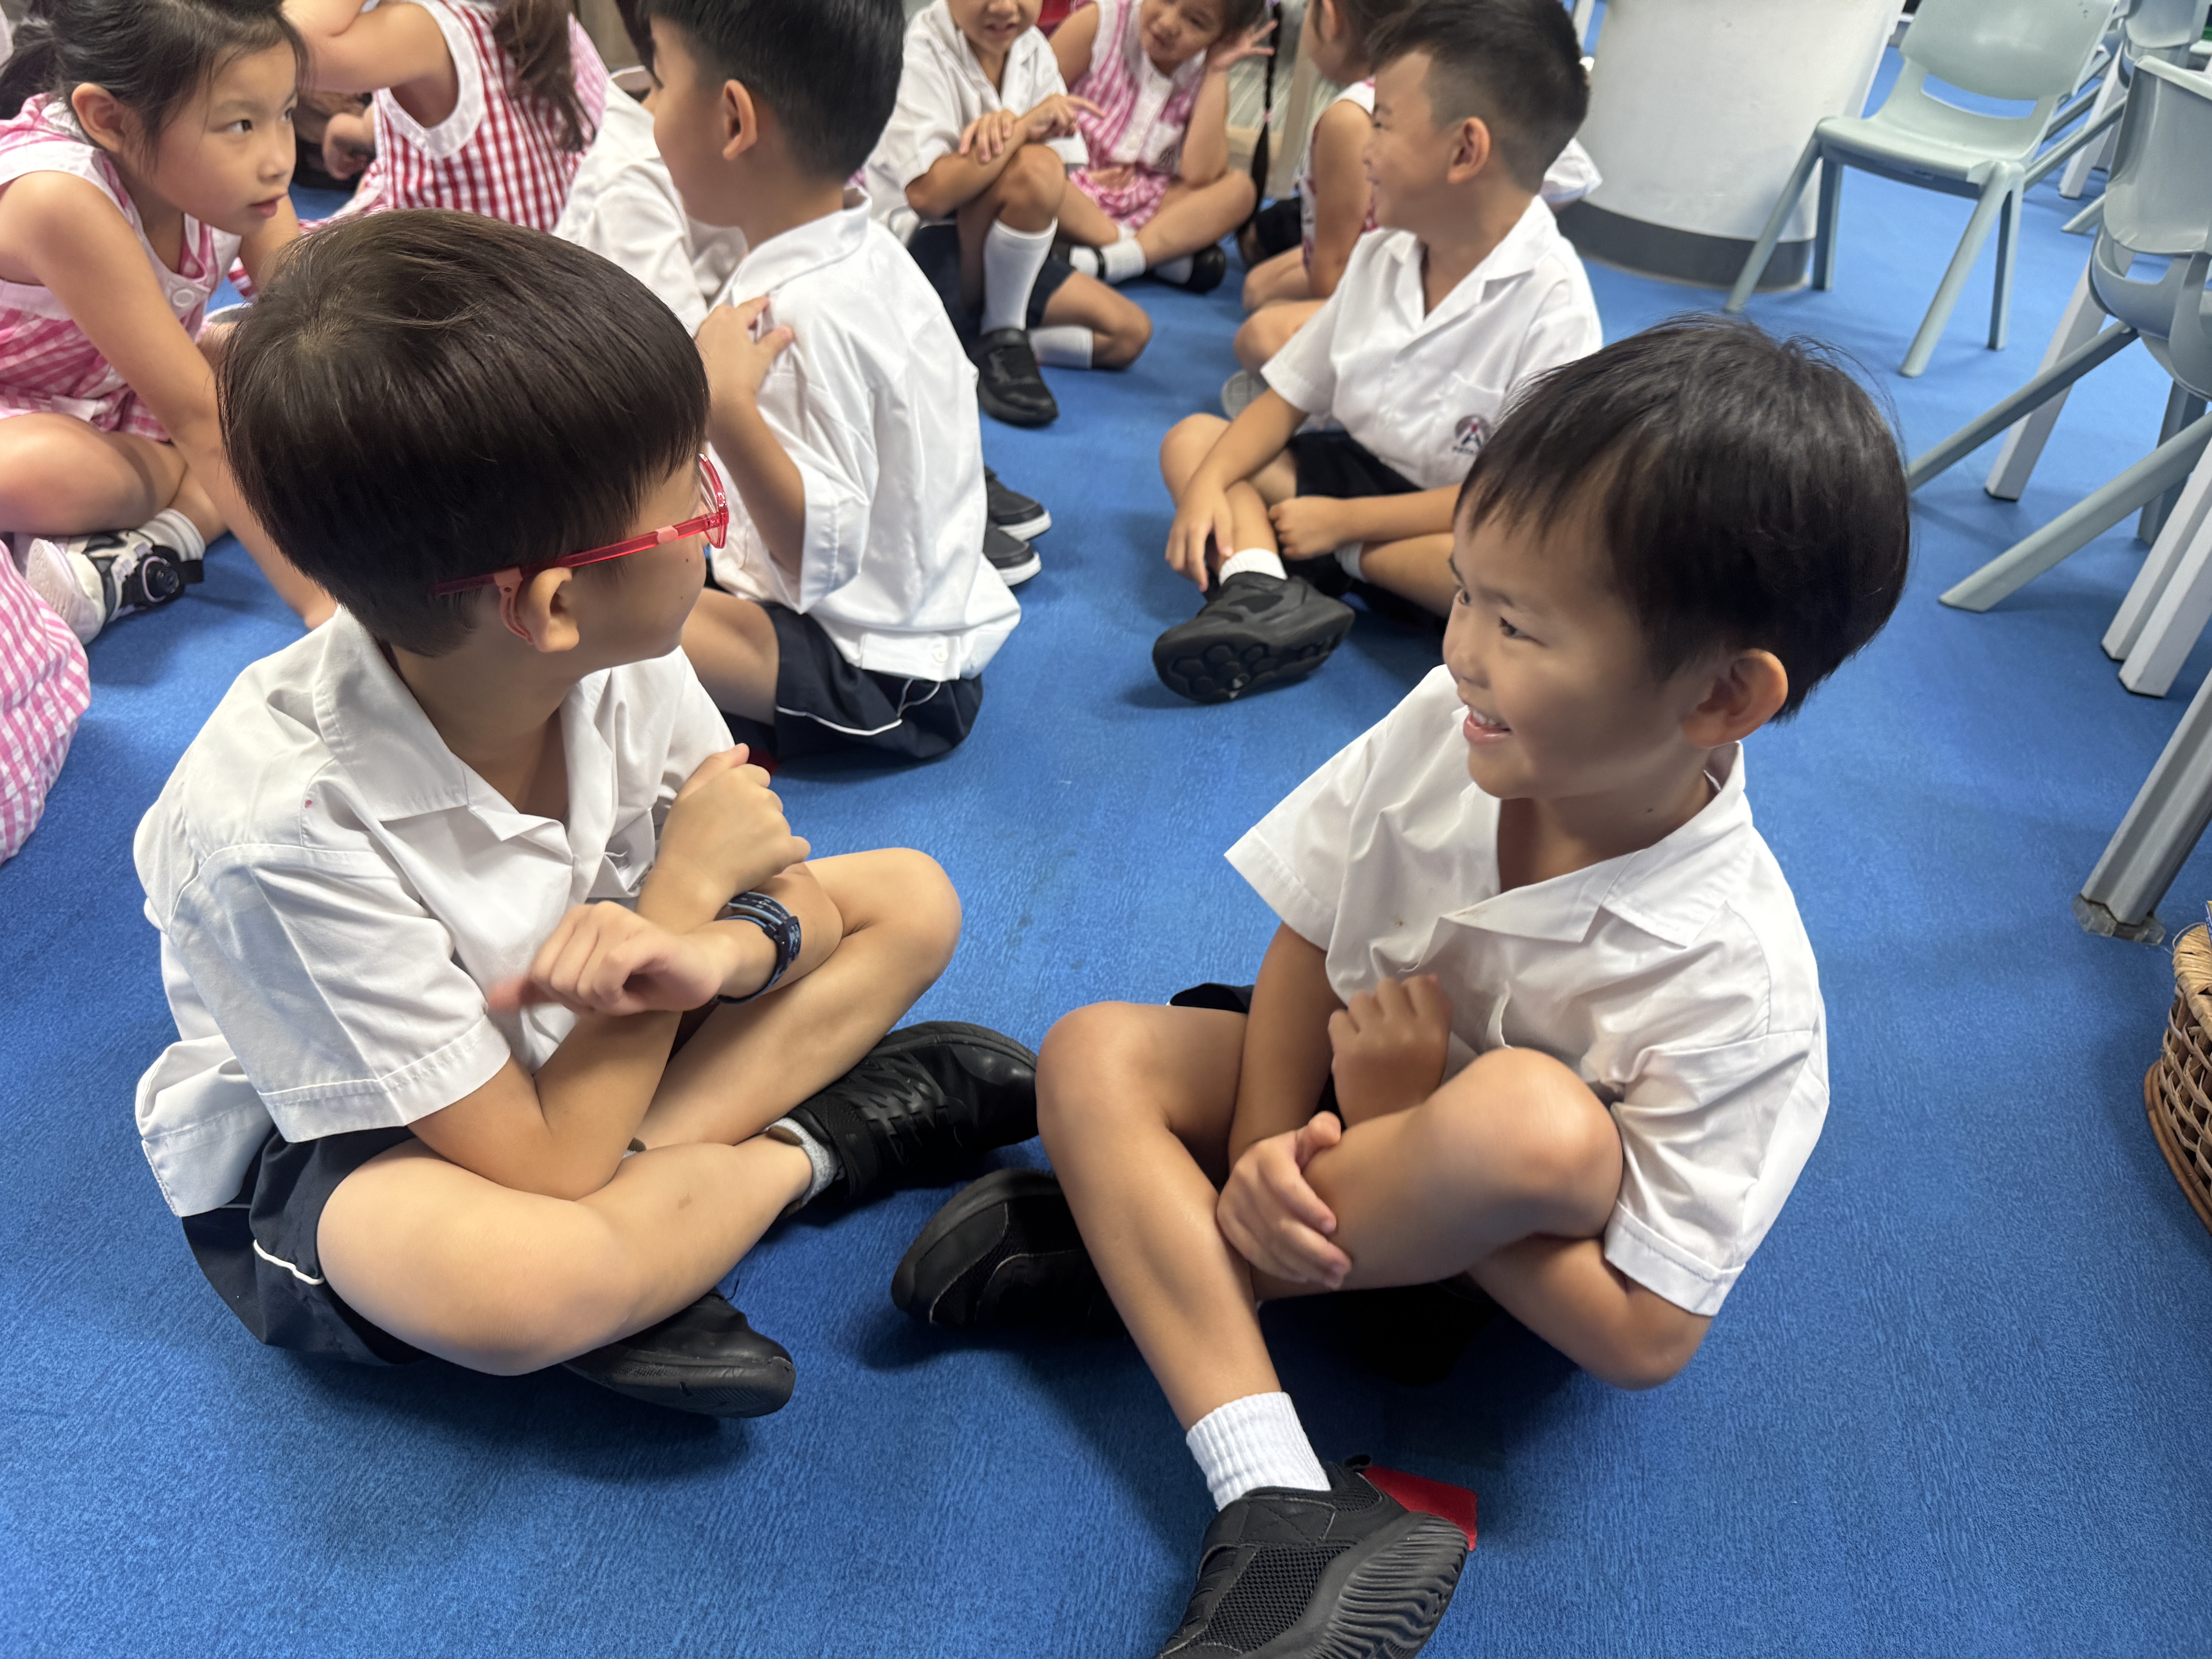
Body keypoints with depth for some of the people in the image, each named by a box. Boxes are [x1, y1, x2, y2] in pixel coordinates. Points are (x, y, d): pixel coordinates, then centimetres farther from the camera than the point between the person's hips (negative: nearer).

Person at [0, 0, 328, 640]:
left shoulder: (232, 174, -17)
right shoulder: (62, 199, -35)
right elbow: (198, 419, -38)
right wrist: (317, 598, -41)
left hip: (123, 399, 7)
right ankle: (191, 486, -12)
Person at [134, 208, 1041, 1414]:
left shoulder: (620, 663, -19)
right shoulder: (282, 825, -34)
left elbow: (787, 896, -7)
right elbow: (545, 1168, -30)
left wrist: (724, 950, -32)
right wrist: (687, 887, -25)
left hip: (575, 1043, 6)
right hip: (318, 1144, -5)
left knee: (911, 898, -5)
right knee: (513, 1278, -41)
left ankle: (625, 1254, -16)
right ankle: (819, 1142, -10)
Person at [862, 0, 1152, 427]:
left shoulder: (1033, 48, 4)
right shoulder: (921, 51, -17)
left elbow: (1061, 183, -4)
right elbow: (927, 195, -31)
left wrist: (1004, 130, -24)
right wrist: (1024, 128, -30)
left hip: (1000, 256, 8)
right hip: (919, 251, -8)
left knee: (1130, 334, -3)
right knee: (1035, 169, -33)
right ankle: (1002, 340, -16)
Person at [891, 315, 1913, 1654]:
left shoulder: (1737, 991, -30)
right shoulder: (1446, 726, -19)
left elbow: (1645, 1341, -25)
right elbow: (1306, 946, -7)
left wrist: (1409, 1118, -26)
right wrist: (1266, 1153, -22)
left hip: (1514, 1247, -4)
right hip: (1346, 1092, 5)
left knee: (1527, 1110, -38)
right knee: (1094, 1055, -16)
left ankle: (1126, 1242, -13)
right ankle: (1284, 1507, -26)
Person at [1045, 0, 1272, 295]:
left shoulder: (1207, 75, -1)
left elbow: (1200, 176, -16)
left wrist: (1217, 72, -14)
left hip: (1142, 210, 3)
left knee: (1238, 188, -17)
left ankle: (1105, 260, -33)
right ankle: (1164, 254, -26)